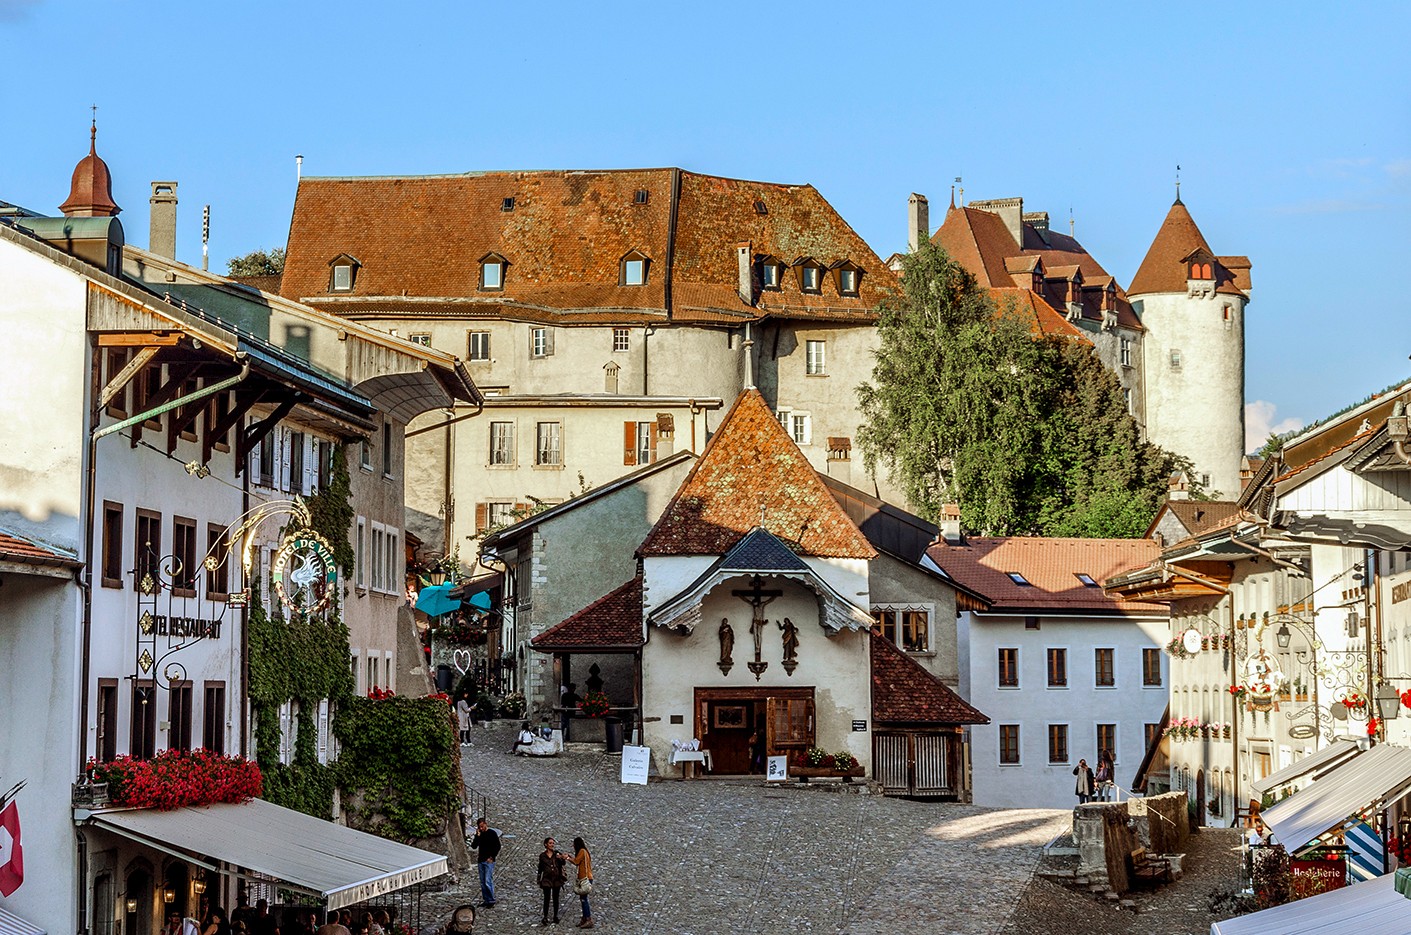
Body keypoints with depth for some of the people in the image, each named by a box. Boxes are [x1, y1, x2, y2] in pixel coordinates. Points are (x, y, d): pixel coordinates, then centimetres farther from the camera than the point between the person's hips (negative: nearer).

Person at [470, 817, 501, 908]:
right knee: (483, 882, 8)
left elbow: (497, 846, -4)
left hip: (489, 861, -6)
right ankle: (486, 900, 13)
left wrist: (491, 857, -10)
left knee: (488, 881, -12)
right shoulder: (479, 834, 11)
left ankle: (491, 901, -9)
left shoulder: (492, 833, -4)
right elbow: (474, 846, 4)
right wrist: (477, 836, -7)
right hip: (481, 861, 6)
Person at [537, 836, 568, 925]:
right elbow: (540, 869, 11)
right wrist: (539, 881, 9)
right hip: (547, 879, -1)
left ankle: (556, 916, 16)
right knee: (547, 899, -5)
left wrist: (563, 859, -39)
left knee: (556, 898, 7)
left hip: (557, 879, 1)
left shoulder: (557, 854, 3)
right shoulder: (542, 856, 5)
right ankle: (545, 918, -5)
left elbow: (563, 863, -16)